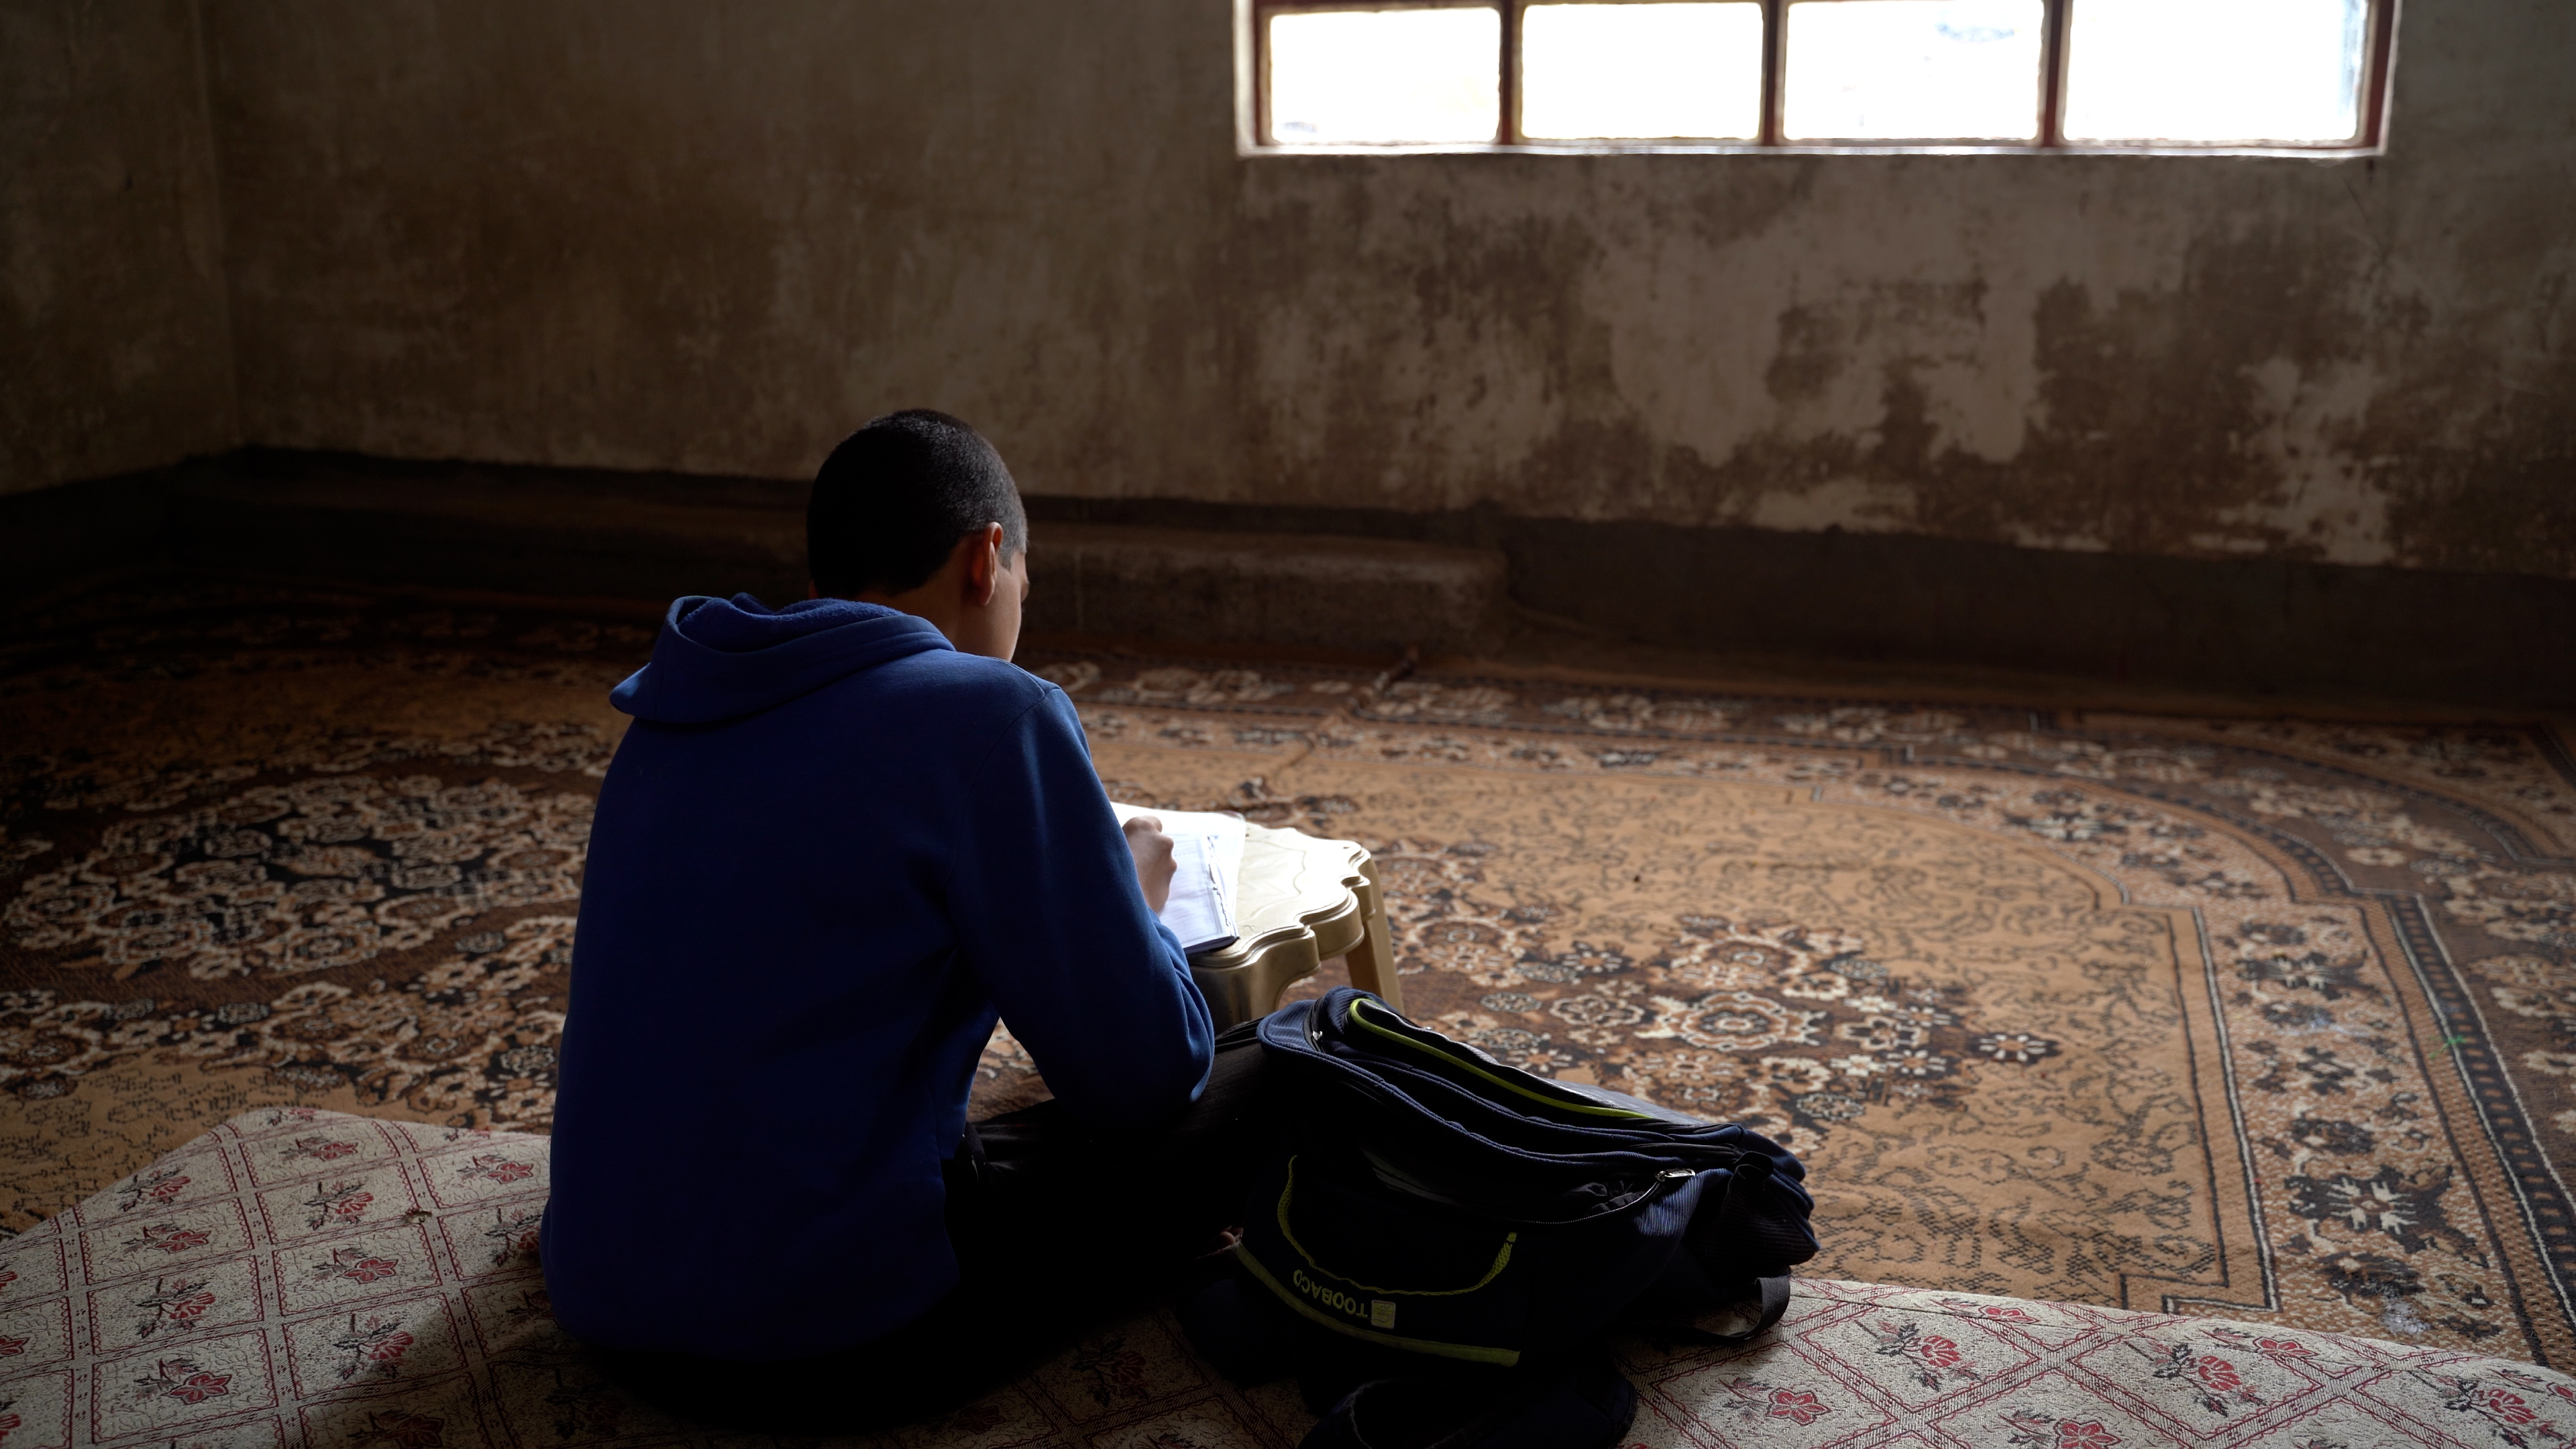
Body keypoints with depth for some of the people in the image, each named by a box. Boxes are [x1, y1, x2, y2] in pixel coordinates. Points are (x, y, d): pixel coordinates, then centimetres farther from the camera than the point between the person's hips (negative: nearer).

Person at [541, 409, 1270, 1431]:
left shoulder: (674, 714, 9)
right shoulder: (990, 711, -14)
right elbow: (1146, 1076, -11)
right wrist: (1133, 900, 9)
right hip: (826, 1345, -8)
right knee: (1268, 1079, 2)